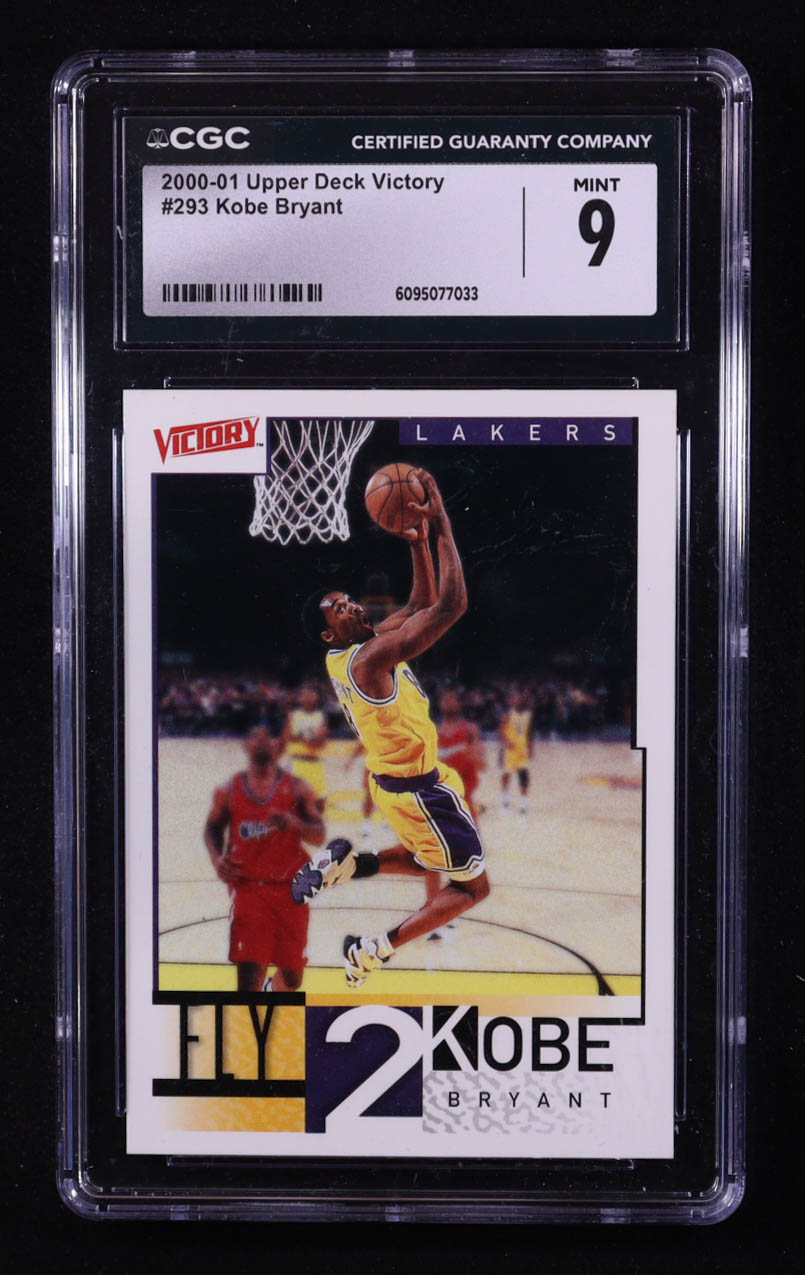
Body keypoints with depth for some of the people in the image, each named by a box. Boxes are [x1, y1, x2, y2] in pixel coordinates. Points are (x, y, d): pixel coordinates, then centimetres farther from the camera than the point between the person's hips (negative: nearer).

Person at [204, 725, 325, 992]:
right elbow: (213, 827, 18)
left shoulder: (297, 789, 2)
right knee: (249, 969, -14)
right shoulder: (229, 791, 3)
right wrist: (216, 858, -2)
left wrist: (294, 823, -23)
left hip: (290, 889, 1)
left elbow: (319, 837, -2)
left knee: (292, 976, 12)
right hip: (247, 887, -1)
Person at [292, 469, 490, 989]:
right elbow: (451, 605, -35)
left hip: (399, 781, 9)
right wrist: (442, 526, -30)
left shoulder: (367, 645, -1)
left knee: (431, 860, 30)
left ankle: (346, 863, 17)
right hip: (416, 790, -9)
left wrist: (418, 542, -5)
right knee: (472, 886, 5)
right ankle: (378, 948, -1)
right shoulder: (370, 659, -29)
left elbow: (422, 605, 9)